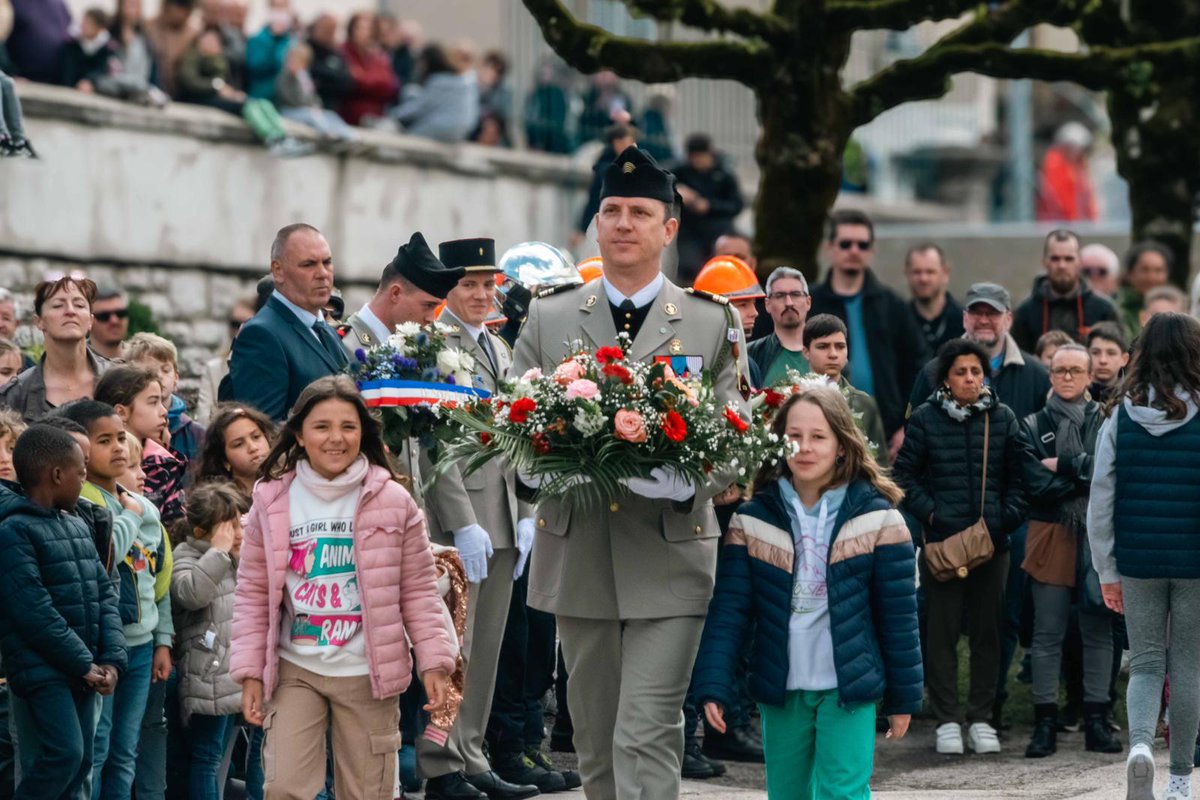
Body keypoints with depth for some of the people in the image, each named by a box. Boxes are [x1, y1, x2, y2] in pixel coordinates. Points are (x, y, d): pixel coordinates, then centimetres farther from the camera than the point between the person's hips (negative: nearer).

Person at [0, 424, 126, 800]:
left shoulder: (77, 526, 14)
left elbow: (105, 594, 12)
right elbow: (35, 612, -20)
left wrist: (112, 660, -3)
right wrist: (85, 664, -16)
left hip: (82, 671, 8)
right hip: (41, 671, -8)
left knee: (80, 763, 8)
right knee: (63, 755, -18)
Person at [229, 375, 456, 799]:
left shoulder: (392, 501, -3)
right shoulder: (272, 501, -1)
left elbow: (418, 590, 1)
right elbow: (253, 593, 2)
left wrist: (433, 661, -5)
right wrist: (250, 672, -2)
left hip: (367, 674, 0)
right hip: (294, 670, 0)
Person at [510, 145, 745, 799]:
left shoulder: (714, 323, 3)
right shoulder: (549, 318, 9)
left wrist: (691, 483, -22)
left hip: (670, 556, -3)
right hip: (576, 556, 3)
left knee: (646, 738, -12)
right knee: (595, 739, 12)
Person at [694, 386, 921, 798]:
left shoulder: (875, 516, -4)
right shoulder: (753, 519, 1)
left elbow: (898, 613, -1)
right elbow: (728, 609, -2)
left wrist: (903, 696, 0)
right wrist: (713, 686, -11)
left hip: (849, 688, -3)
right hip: (780, 688, 3)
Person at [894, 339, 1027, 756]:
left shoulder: (1003, 419, 6)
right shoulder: (925, 419, 0)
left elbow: (1018, 478, 10)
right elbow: (905, 474, 1)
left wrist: (1008, 517, -4)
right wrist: (930, 513, -10)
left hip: (993, 544, 2)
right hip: (942, 541, -2)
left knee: (987, 631, 6)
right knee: (942, 632, -1)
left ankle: (981, 719, 14)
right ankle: (947, 721, 5)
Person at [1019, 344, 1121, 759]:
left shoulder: (1107, 422, 7)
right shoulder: (1032, 427, 7)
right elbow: (1037, 485, -6)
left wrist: (1064, 466, -11)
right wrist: (1087, 474, -10)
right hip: (1052, 536, 0)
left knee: (1098, 631, 3)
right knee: (1048, 633, -1)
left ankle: (1096, 720, 8)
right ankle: (1045, 722, 3)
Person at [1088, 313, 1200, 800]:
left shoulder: (1119, 418, -2)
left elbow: (1101, 500, 0)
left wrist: (1107, 571, 7)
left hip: (1137, 562, 2)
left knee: (1145, 664, 11)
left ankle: (1140, 745, -16)